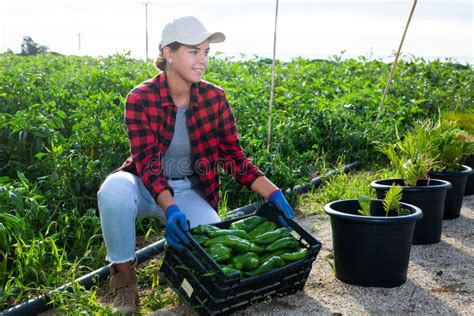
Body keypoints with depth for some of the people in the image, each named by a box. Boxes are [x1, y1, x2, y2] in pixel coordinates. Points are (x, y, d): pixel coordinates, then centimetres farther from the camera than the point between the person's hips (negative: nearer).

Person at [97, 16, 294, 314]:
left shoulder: (215, 98, -7)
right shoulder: (141, 98, -17)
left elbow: (235, 157, -5)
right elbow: (147, 162, -24)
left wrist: (274, 194, -19)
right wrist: (170, 209, -41)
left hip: (189, 191, 2)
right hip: (146, 187, -2)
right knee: (115, 189, -36)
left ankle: (180, 252, 13)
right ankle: (124, 271, -9)